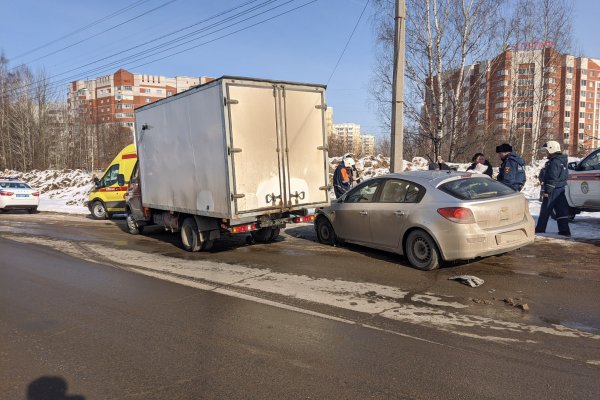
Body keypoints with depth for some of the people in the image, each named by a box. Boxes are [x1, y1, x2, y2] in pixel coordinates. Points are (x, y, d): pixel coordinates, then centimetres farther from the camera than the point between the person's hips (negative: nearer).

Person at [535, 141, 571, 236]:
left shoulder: (554, 162, -17)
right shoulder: (561, 161, 16)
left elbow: (552, 178, -21)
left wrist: (547, 190, -20)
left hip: (553, 190, -10)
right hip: (560, 189, 10)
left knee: (545, 210, 0)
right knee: (561, 210, 8)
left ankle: (540, 229, 7)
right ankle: (564, 230, 8)